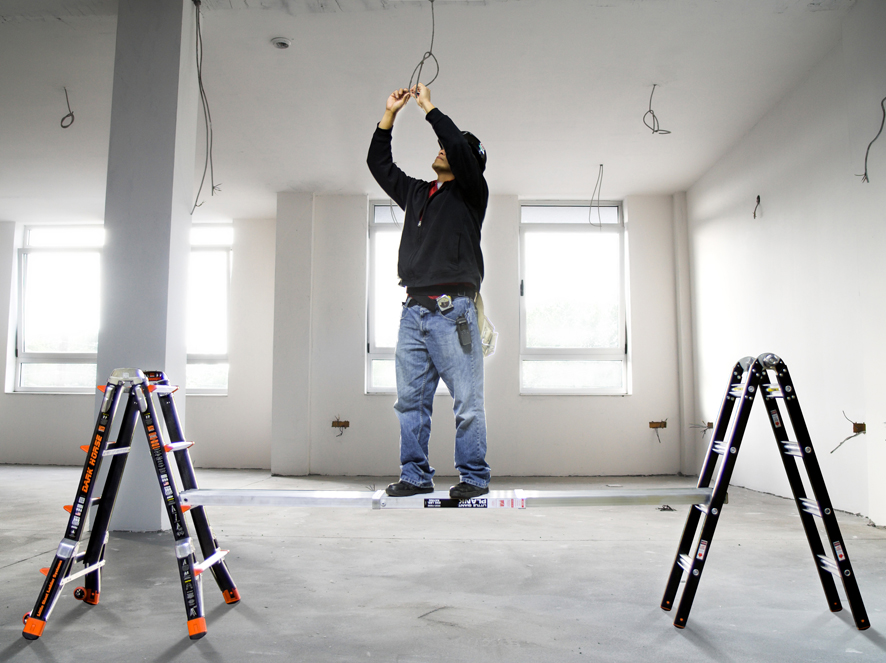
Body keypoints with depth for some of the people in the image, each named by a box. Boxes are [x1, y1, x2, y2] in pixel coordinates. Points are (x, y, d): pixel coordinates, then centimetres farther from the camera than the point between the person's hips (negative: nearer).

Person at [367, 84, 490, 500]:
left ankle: (474, 478, 5)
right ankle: (415, 475, 14)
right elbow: (379, 163, 30)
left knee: (466, 401, -3)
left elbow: (459, 147, -10)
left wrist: (428, 106, 2)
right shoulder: (416, 193, 24)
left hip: (452, 310, -6)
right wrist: (390, 113, 24)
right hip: (414, 310, 6)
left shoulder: (470, 193, 6)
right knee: (411, 398, 6)